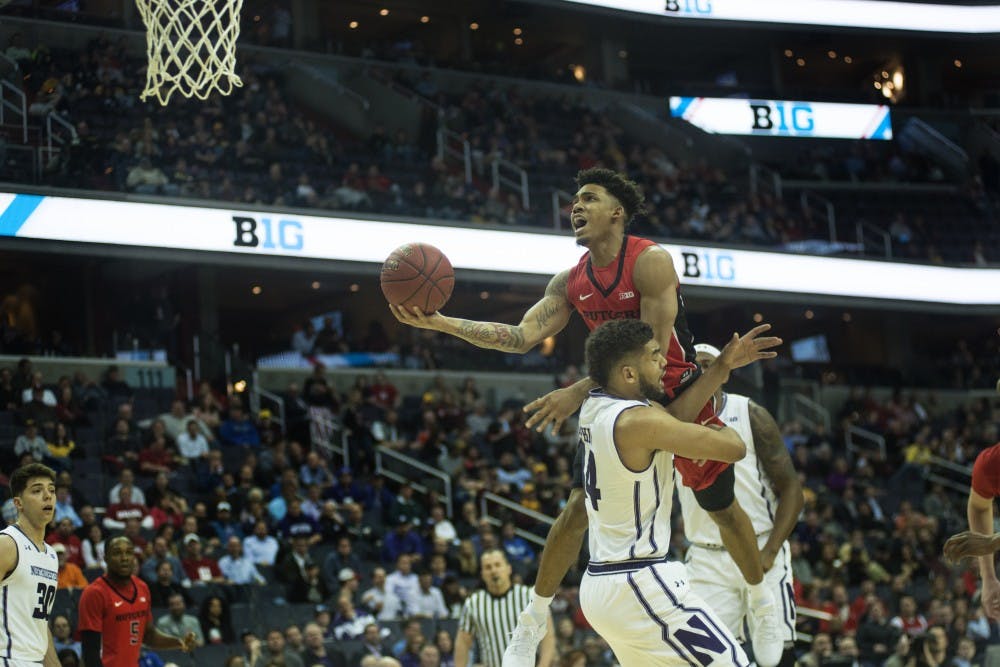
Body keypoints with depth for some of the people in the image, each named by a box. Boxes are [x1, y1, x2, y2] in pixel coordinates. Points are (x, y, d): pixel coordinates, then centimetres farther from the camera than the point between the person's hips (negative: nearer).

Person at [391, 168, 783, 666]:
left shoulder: (650, 262, -23)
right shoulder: (571, 283, -5)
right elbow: (521, 337, -12)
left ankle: (763, 605, 35)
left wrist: (578, 392, -34)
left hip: (683, 397, -4)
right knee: (580, 505, -3)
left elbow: (653, 351, -29)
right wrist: (442, 323, -24)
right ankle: (534, 619, 8)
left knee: (722, 509, 11)